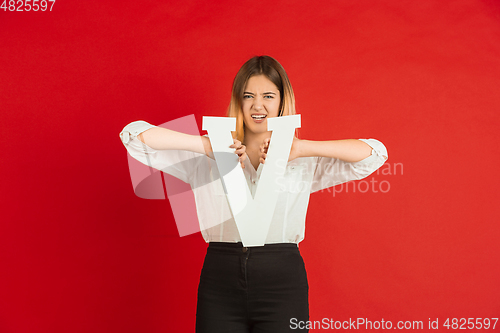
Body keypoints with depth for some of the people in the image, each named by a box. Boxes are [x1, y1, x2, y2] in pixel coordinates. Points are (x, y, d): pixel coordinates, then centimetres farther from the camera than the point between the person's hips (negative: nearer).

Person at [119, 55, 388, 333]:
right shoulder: (206, 157, 7)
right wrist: (207, 146, -10)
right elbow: (133, 135, -1)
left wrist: (301, 148, -13)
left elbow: (375, 154, -5)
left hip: (282, 281, 0)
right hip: (220, 281, 1)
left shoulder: (304, 161, 7)